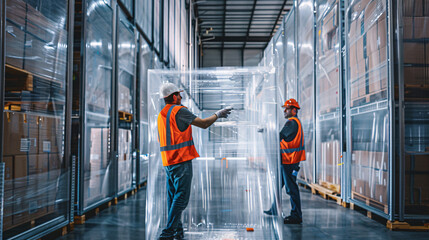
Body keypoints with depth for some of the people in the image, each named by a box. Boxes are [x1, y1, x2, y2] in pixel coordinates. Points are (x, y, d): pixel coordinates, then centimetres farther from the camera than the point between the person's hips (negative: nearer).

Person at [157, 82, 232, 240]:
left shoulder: (161, 114, 14)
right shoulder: (179, 110, -11)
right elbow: (204, 124, -11)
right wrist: (218, 114, 5)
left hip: (167, 162, 9)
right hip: (181, 161, -8)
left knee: (173, 197, 12)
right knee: (181, 198, -5)